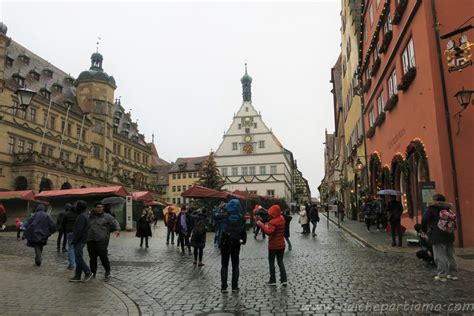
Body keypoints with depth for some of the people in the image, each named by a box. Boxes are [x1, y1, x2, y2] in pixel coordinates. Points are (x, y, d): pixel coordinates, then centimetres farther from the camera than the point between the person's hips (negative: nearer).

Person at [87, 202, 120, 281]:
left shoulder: (107, 216, 3)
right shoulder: (90, 217, 15)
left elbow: (115, 222, -6)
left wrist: (117, 229, -24)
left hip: (102, 240, -4)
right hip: (90, 241, 4)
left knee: (103, 257, -7)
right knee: (92, 258, 8)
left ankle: (107, 273, 8)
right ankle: (92, 273, 22)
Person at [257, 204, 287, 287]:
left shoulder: (272, 222, -23)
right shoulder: (282, 218, 1)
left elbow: (269, 232, -36)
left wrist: (261, 225, -33)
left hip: (273, 245, -6)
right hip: (281, 245, 7)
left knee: (271, 262, 8)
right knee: (280, 262, 13)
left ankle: (273, 280, 13)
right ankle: (284, 279, 9)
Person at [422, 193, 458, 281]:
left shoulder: (431, 209, -7)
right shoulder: (448, 209, 10)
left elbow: (424, 221, -9)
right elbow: (454, 222, 15)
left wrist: (425, 230, 8)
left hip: (438, 238, -6)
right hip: (450, 236, 6)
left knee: (440, 257, -2)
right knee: (450, 256, 16)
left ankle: (441, 275, 0)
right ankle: (453, 274, 22)